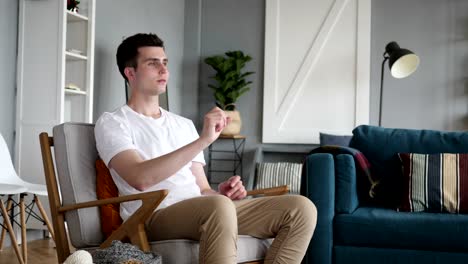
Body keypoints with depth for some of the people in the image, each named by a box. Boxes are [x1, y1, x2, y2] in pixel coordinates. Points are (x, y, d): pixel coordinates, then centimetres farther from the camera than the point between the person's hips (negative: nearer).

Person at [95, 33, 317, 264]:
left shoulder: (184, 125, 25)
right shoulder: (112, 123, 4)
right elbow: (140, 178, -17)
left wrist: (222, 193, -2)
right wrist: (203, 140, -20)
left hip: (203, 212, 7)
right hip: (154, 217, -7)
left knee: (301, 208, -11)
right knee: (219, 207, -40)